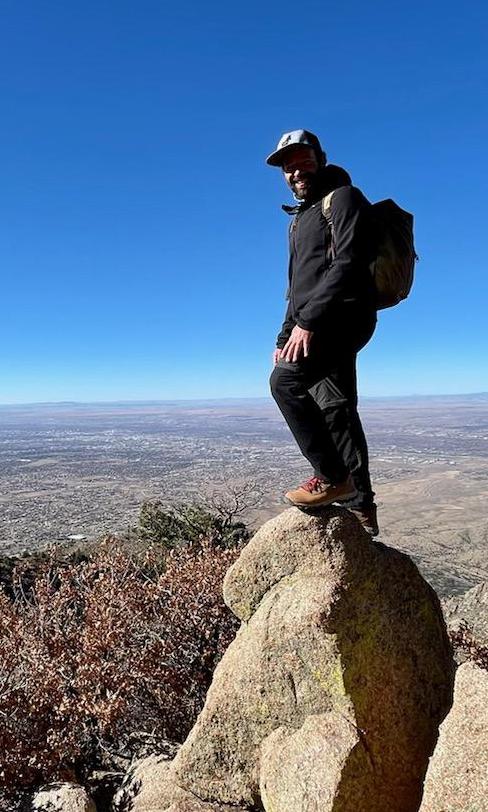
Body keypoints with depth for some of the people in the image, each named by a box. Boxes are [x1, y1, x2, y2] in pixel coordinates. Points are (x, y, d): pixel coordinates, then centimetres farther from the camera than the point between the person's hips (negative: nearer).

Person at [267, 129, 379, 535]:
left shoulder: (344, 198, -1)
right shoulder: (301, 217, 27)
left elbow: (348, 264, -16)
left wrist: (308, 321, -24)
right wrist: (286, 336, 18)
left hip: (344, 315, -9)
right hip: (319, 325, 9)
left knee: (286, 380, -25)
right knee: (335, 409, 5)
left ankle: (333, 476, -17)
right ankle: (361, 506, 9)